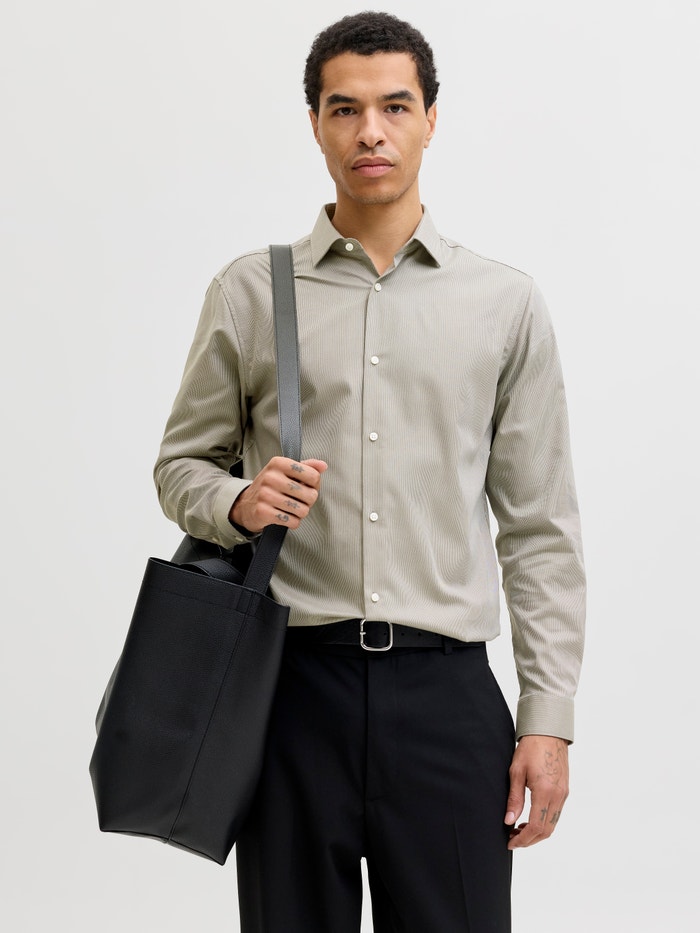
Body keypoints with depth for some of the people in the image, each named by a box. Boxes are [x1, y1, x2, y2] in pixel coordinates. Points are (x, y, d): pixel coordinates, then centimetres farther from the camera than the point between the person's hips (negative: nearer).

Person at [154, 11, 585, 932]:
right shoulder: (249, 291, 5)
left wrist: (549, 717, -1)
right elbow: (182, 464, 12)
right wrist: (238, 503, -12)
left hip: (446, 690, 0)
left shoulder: (506, 304, 5)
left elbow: (540, 527, 5)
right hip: (293, 683, 0)